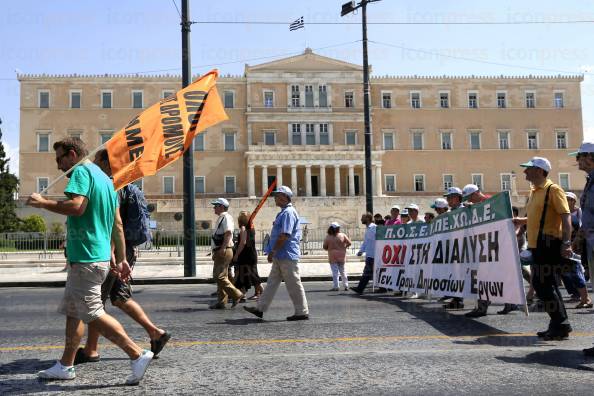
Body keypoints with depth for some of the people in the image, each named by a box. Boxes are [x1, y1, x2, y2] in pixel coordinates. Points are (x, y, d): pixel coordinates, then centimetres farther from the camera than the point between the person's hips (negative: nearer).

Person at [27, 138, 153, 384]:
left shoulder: (81, 171, -8)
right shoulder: (104, 177, 19)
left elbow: (76, 206, -26)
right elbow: (118, 225, 18)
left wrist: (42, 203, -11)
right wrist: (121, 259, 20)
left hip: (86, 258, -10)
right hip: (99, 255, 10)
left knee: (93, 315, -7)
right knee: (72, 312, 17)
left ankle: (138, 355, -7)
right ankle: (65, 366, 25)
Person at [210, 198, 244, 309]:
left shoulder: (226, 217, -10)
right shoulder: (220, 218, 21)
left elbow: (228, 233, -22)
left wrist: (222, 249, -28)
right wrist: (215, 252, 23)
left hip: (224, 252, -10)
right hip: (219, 252, 10)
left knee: (219, 276, -14)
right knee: (219, 277, 10)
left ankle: (236, 295, -7)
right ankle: (221, 302, 14)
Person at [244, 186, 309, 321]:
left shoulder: (288, 213, -16)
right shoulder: (284, 212, 17)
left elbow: (284, 235, -23)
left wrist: (273, 251, -19)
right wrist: (273, 252, 20)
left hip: (287, 256, -10)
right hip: (280, 256, 10)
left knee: (294, 284, -2)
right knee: (272, 282, 12)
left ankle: (302, 312, 7)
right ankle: (260, 308, 17)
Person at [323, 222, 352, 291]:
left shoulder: (328, 237, -7)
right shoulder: (342, 235, -5)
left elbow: (324, 247, -3)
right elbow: (349, 243, -1)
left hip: (333, 257, -2)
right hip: (342, 256, 2)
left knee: (335, 272, 1)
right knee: (342, 271, 15)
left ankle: (335, 287, -1)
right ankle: (346, 285, 16)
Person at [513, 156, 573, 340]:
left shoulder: (553, 190, -11)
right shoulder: (534, 191, 17)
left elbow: (566, 216, -17)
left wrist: (566, 242, -26)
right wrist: (521, 221, 14)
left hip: (549, 245, -10)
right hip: (538, 245, 10)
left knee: (547, 286, -8)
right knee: (539, 284, 12)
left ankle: (561, 326, 2)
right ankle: (557, 324, 22)